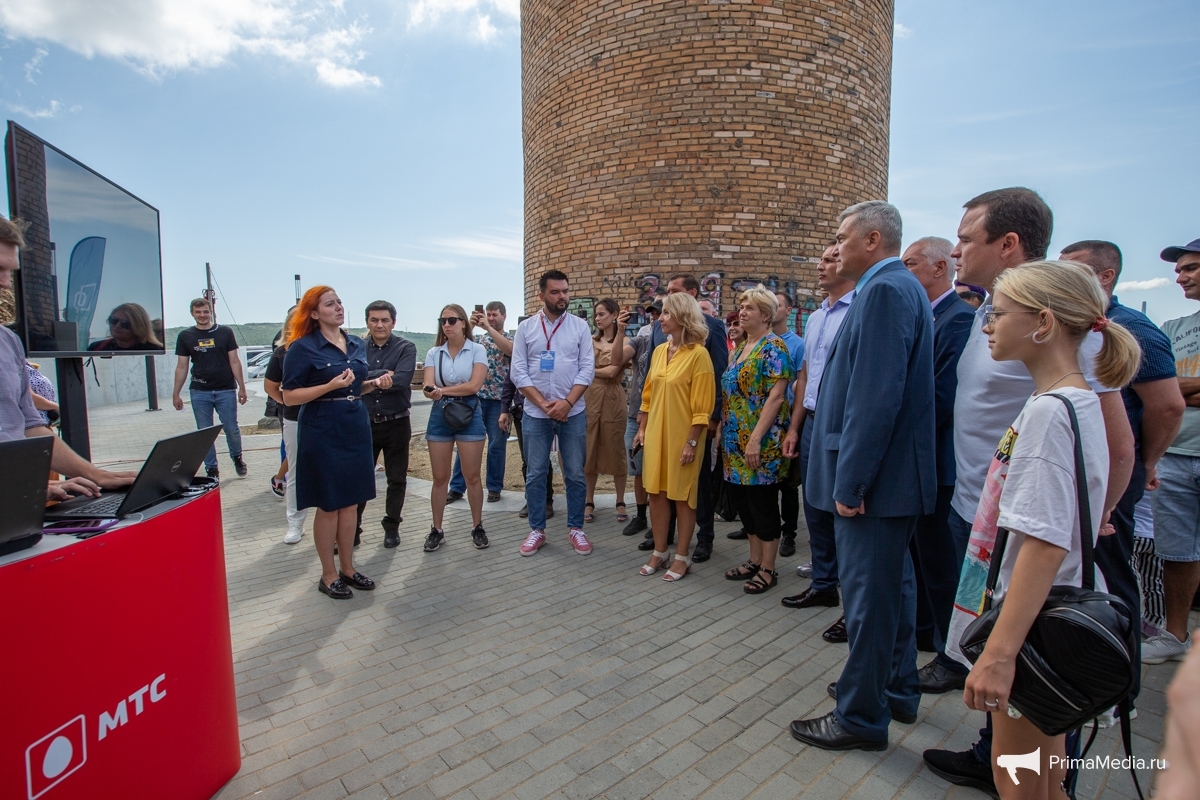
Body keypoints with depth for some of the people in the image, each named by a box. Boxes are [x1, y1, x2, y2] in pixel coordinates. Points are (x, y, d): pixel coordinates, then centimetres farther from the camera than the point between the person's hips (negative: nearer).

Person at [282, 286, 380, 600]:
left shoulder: (357, 344, 10)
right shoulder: (302, 348, -9)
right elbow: (289, 396, -11)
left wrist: (375, 383, 1)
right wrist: (330, 386, -22)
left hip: (356, 427, 6)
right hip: (323, 432, -6)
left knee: (351, 502, 12)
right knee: (329, 506, 4)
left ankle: (347, 568, 26)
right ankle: (328, 576, 20)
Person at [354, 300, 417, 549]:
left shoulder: (406, 348, -5)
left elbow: (401, 380, -20)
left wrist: (368, 380, -15)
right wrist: (383, 375, -22)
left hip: (396, 423, -1)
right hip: (365, 423, 1)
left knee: (397, 479, 10)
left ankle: (392, 526, 26)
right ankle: (351, 529, 17)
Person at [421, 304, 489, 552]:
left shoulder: (477, 350, -2)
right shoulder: (434, 353, 6)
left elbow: (474, 385, -13)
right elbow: (428, 387, -6)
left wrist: (442, 390, -15)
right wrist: (433, 392, -29)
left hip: (469, 412, -2)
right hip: (440, 413, 3)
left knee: (472, 476, 3)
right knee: (440, 477, 7)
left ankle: (477, 527, 18)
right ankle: (437, 529, 19)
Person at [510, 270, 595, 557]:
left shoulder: (580, 326, 2)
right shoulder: (526, 327, 2)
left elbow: (587, 368, -3)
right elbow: (518, 372, -2)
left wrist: (567, 402, -14)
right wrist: (543, 404, -11)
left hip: (573, 412, 0)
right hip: (535, 413, 0)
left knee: (575, 474, 6)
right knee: (536, 474, 8)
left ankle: (576, 528, 21)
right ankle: (537, 530, 22)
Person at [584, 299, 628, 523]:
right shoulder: (591, 341, 13)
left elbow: (612, 372, -12)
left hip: (612, 399, -4)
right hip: (590, 397, 4)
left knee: (615, 449, 4)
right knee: (589, 449, 6)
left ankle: (620, 503, 16)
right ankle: (589, 502, 16)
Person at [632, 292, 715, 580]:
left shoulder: (698, 354, -12)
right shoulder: (659, 351, 8)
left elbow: (702, 405, -14)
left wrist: (692, 441, -16)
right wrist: (642, 429, 10)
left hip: (682, 436, -6)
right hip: (656, 434, 6)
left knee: (682, 496, 6)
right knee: (656, 492, 10)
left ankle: (681, 557, 19)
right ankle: (659, 552, 25)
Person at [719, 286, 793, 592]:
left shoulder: (773, 347, -11)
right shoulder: (741, 348, 15)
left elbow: (776, 397, -19)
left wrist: (756, 438, -23)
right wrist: (723, 427, 13)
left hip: (761, 443, -8)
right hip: (736, 442, 8)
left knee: (763, 503, 2)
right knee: (744, 502, 14)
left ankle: (768, 569, 16)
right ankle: (755, 560, 28)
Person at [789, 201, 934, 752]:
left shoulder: (884, 289, -16)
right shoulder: (900, 288, 15)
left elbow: (875, 397, -24)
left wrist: (850, 481, -21)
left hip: (874, 476, -11)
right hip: (892, 474, 11)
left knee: (868, 592, 1)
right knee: (893, 584, 21)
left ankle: (861, 717, 17)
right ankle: (897, 691, 38)